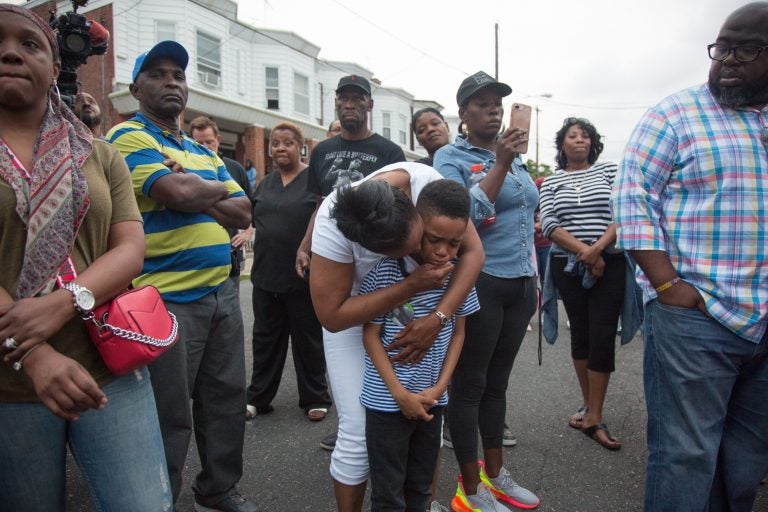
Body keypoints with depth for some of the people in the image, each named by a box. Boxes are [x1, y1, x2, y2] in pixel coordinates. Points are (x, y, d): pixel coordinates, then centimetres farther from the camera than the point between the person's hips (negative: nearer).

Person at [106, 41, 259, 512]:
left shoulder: (206, 153, 18)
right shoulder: (128, 137, -5)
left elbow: (244, 212, 9)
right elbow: (177, 192, -22)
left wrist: (197, 197, -9)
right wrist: (219, 191, -1)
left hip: (222, 292, 7)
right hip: (167, 299, -7)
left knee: (227, 399, 16)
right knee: (169, 416, 4)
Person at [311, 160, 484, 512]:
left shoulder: (428, 182, -27)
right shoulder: (334, 223, -34)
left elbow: (472, 251, -22)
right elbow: (332, 315, -31)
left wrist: (437, 318, -33)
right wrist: (412, 285, -36)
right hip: (353, 318, -3)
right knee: (360, 434, -7)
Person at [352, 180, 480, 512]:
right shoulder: (386, 270, -17)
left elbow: (458, 332, 5)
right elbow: (370, 335, -11)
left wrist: (440, 387, -3)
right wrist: (401, 393, -13)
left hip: (432, 400, 4)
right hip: (387, 400, -4)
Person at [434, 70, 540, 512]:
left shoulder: (514, 157, 15)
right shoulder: (451, 158, -5)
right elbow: (465, 218, -19)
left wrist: (534, 282, 20)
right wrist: (501, 164, -21)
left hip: (520, 284, 7)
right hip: (479, 284, -7)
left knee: (497, 381, 15)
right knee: (470, 383, 2)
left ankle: (495, 473, 30)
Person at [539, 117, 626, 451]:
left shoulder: (609, 171, 7)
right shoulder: (552, 182, 8)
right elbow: (549, 225, -4)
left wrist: (597, 248, -18)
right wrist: (584, 252, -16)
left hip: (608, 264, -1)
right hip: (568, 266, 1)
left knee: (602, 336, -5)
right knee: (580, 333, 9)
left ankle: (593, 418, 3)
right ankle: (588, 404, 25)